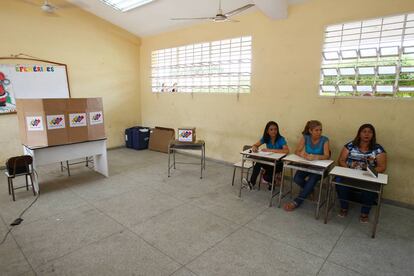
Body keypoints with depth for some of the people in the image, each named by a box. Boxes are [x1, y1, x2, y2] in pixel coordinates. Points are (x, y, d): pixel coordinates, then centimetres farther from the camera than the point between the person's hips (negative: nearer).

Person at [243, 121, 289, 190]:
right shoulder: (265, 138, -3)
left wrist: (270, 150, -35)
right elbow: (255, 145, -1)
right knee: (258, 163, -29)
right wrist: (254, 148, -28)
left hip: (278, 163, -3)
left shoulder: (281, 139, -17)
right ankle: (252, 183, -17)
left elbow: (287, 151, -33)